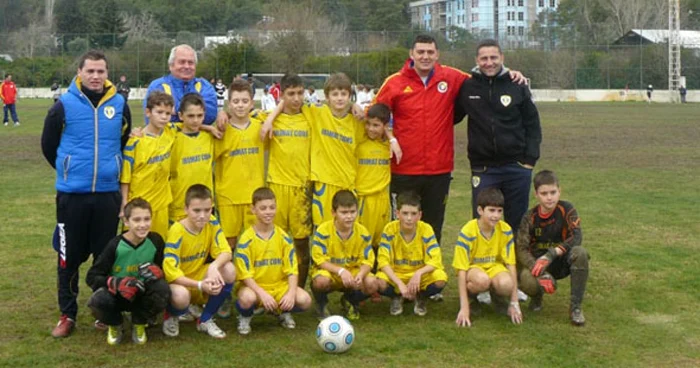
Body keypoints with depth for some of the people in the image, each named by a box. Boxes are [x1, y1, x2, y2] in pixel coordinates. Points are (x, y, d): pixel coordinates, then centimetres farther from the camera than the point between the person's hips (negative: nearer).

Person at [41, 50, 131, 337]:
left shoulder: (120, 105, 2)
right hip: (72, 194, -2)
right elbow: (48, 145, 6)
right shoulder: (64, 105, -5)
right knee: (69, 257, 5)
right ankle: (67, 314, 16)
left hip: (108, 193, 2)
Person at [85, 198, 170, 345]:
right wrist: (116, 283, -33)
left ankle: (139, 324, 1)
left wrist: (157, 272, -25)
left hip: (142, 296, 2)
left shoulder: (155, 241, -11)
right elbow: (92, 277, -15)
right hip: (116, 295, -2)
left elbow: (163, 268, 0)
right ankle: (115, 325, 4)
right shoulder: (115, 245, -17)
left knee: (162, 289, -31)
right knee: (98, 301, -36)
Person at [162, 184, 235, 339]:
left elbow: (225, 252, -12)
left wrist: (214, 266, -36)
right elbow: (171, 271, -26)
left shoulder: (212, 223, -8)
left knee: (229, 270, -23)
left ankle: (205, 320, -2)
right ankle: (171, 316, 2)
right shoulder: (177, 231, -23)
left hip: (201, 277, 5)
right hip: (180, 282, -5)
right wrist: (200, 285, -37)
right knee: (181, 295, -40)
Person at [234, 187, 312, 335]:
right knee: (247, 298, -38)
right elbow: (245, 275, -13)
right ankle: (244, 318, 0)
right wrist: (262, 294, -28)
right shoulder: (246, 240, -11)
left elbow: (291, 270, -2)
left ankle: (283, 312, 12)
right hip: (254, 286, -3)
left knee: (304, 300, -23)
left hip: (279, 285, 3)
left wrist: (291, 293, -20)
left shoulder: (284, 238, -1)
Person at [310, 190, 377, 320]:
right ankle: (321, 304, 1)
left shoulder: (363, 232, -8)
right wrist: (341, 271, -31)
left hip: (353, 271, 3)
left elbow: (367, 261, -7)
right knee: (322, 280, -39)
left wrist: (361, 274, -30)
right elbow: (320, 260, -16)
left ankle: (350, 301, 10)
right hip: (329, 271, -3)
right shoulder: (323, 231, -17)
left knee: (371, 284, -27)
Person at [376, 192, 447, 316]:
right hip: (395, 274, 0)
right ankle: (397, 297, 5)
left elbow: (435, 259, -18)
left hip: (420, 275, 0)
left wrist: (419, 273, -38)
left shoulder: (426, 229, -14)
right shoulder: (390, 229, -15)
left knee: (440, 279, -31)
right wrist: (400, 284, -31)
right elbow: (383, 260, -19)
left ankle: (420, 298, 5)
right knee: (380, 282, -34)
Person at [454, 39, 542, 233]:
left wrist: (531, 158, -2)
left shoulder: (518, 87, 0)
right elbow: (451, 117, 12)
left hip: (517, 167, 0)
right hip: (483, 168, 0)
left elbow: (532, 124, 5)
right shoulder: (467, 87, 0)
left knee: (517, 222, 9)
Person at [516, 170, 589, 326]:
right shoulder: (530, 217, -10)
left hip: (562, 261, 1)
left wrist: (551, 254, -34)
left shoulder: (567, 209, -11)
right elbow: (521, 249, -17)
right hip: (537, 262, -1)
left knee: (580, 253, -33)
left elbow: (576, 237, -21)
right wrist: (541, 273, -33)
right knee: (528, 281, -35)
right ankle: (538, 296, 7)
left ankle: (575, 307, -20)